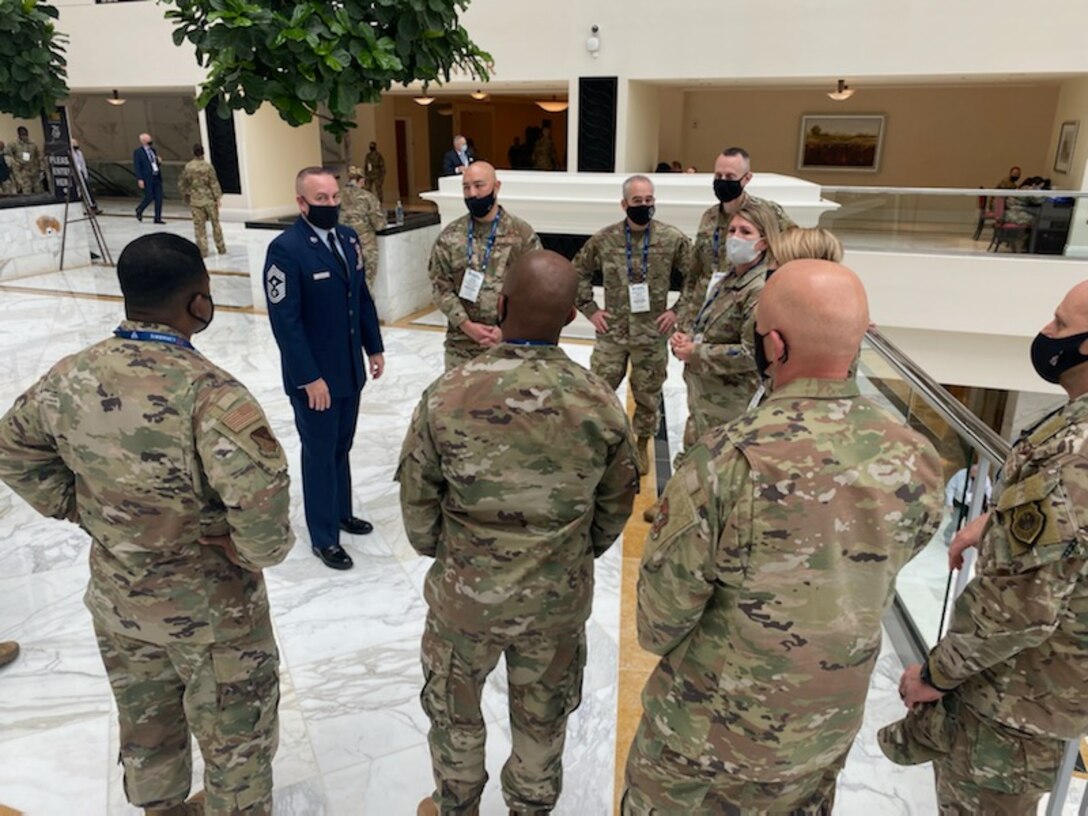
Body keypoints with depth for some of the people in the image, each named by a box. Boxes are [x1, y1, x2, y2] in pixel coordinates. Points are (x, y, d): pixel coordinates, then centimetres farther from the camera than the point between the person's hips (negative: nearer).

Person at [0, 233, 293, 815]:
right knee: (234, 734, 19)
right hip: (209, 608, -6)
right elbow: (260, 490, -39)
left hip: (117, 598, 7)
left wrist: (73, 508, 12)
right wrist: (260, 552, -19)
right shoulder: (209, 392, -31)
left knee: (144, 720, 30)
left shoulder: (69, 377, -9)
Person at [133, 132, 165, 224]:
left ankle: (158, 218, 7)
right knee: (149, 197, -4)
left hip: (157, 177, 6)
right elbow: (137, 166, -8)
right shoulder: (138, 152, -4)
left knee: (159, 198, 1)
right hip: (147, 179, -6)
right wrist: (140, 179, -15)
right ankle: (139, 210, 24)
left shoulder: (152, 150, 16)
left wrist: (158, 161, 2)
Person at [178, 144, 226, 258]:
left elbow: (181, 184, 5)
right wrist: (218, 197, -4)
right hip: (209, 199, -1)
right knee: (215, 224, 11)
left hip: (195, 201, 1)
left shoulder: (188, 167, -2)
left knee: (199, 227, 5)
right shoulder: (208, 166, -10)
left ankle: (203, 250, 4)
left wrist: (186, 194, 19)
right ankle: (221, 248, 16)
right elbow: (214, 183, -10)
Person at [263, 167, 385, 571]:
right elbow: (285, 320, -19)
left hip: (350, 369, 7)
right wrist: (309, 378, -19)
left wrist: (374, 347, 11)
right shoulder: (285, 249, -18)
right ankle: (323, 538, 22)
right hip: (314, 377, -6)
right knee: (319, 455, 7)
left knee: (341, 448, 20)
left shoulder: (348, 238, 5)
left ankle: (341, 512, 40)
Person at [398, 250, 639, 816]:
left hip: (465, 591, -1)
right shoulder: (600, 402, -15)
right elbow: (615, 503, -2)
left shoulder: (447, 395, -20)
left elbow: (417, 498, -9)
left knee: (454, 710, 26)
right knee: (542, 717, 25)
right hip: (560, 596, 2)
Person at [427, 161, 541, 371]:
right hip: (461, 344, 2)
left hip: (509, 344, -1)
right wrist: (466, 325, -12)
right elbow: (440, 285, 0)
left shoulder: (522, 233, -3)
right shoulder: (450, 235, 3)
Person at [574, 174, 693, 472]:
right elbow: (579, 272, 9)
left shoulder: (673, 239, -7)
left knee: (648, 395, 12)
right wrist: (590, 308, 2)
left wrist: (678, 311, -5)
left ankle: (642, 445, 34)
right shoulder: (604, 239, -4)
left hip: (652, 334, 0)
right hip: (611, 332, 1)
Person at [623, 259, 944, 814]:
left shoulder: (730, 458, -31)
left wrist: (660, 639, 3)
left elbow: (666, 596, -19)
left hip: (711, 722, -3)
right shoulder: (916, 462, -15)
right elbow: (871, 585, 0)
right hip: (831, 724, 4)